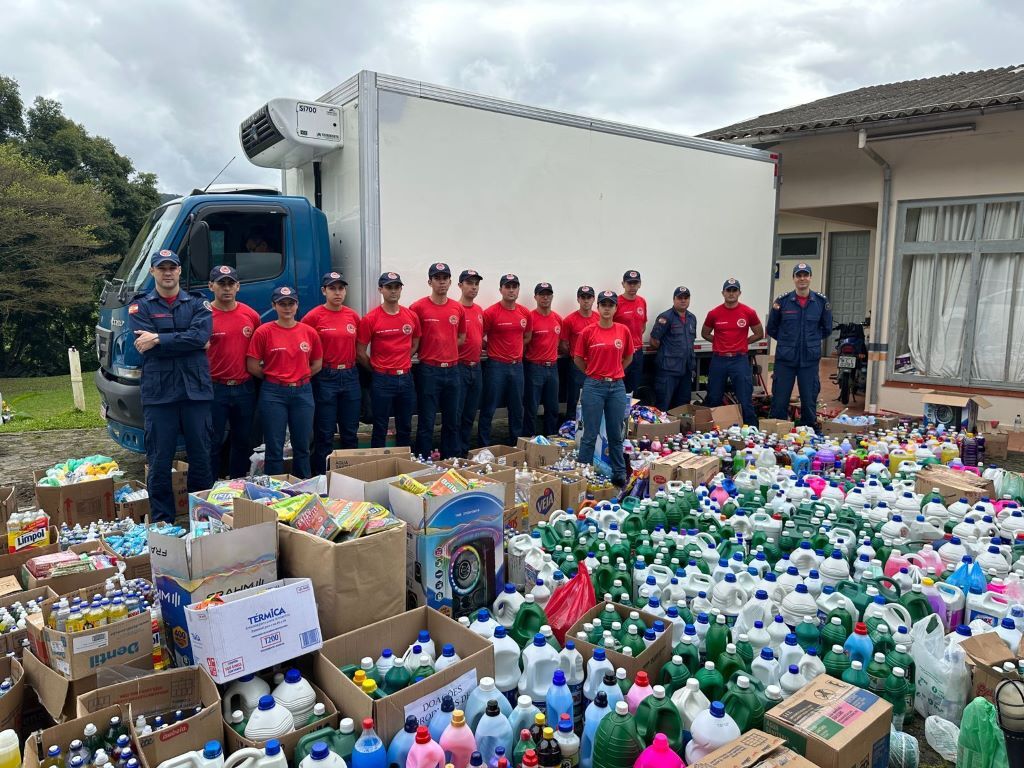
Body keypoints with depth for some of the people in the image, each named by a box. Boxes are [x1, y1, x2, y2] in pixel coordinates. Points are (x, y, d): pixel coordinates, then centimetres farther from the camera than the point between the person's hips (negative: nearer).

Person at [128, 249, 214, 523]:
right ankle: (162, 521, 16)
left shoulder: (198, 304, 9)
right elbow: (143, 345, -9)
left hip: (195, 389, 1)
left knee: (201, 457, 8)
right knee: (159, 462, 4)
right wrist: (187, 342, -9)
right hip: (158, 393, -1)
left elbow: (201, 335, -10)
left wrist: (158, 339, -12)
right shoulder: (140, 306, 7)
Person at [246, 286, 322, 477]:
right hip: (273, 393, -3)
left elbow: (317, 364, 13)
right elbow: (252, 366, -3)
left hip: (303, 392, 3)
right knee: (274, 448, 4)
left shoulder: (309, 332, 4)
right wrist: (273, 377, 4)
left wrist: (300, 376, 3)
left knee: (302, 447, 11)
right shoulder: (264, 332, -4)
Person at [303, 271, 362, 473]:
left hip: (350, 377, 4)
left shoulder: (353, 316, 6)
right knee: (324, 435, 3)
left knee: (350, 433, 13)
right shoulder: (313, 316, -7)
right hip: (325, 379, -4)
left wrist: (351, 364, 8)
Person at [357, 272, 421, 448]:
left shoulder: (412, 316, 4)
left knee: (405, 427, 14)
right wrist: (377, 369, 4)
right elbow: (360, 352, -4)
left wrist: (401, 363, 8)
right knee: (380, 429, 5)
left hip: (406, 378, 4)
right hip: (382, 380, -4)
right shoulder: (370, 319, -8)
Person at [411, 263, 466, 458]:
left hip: (452, 369, 5)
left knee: (452, 420, 12)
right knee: (427, 422, 0)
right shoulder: (418, 307, -6)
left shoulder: (458, 308, 8)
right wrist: (429, 350, -5)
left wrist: (445, 348, 5)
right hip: (429, 370, -5)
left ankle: (450, 462, 24)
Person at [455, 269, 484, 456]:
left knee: (470, 414, 14)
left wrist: (480, 347, 12)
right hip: (459, 367, -7)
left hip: (476, 367, 7)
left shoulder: (480, 310, 12)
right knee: (456, 414, -2)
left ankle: (465, 451, 24)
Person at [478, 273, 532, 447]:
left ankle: (516, 446, 26)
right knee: (488, 410, 0)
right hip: (496, 366, -5)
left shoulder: (525, 313, 6)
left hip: (517, 366, 5)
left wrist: (513, 348, 9)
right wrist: (495, 348, -1)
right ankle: (484, 447, 9)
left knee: (517, 410, 14)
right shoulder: (491, 312, -9)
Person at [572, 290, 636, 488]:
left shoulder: (624, 331, 3)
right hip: (594, 387, -2)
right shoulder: (588, 332, -3)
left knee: (616, 434, 11)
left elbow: (628, 357, 16)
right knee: (590, 434, 2)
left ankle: (619, 474, 23)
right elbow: (578, 359, 5)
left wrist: (614, 372, 11)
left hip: (617, 387, 2)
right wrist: (594, 373, 8)